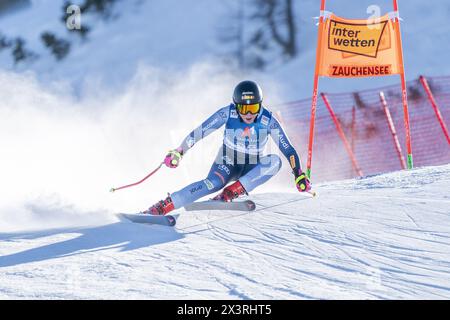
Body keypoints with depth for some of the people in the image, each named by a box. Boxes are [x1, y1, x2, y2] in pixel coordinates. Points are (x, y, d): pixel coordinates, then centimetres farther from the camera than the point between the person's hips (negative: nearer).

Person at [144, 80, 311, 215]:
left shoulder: (268, 120, -19)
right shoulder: (228, 114, -19)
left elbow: (288, 149, -14)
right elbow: (200, 132, -15)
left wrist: (299, 174, -21)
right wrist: (179, 151, -17)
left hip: (252, 170, 2)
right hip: (227, 165, -2)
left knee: (275, 161, -28)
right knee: (213, 183, -34)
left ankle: (232, 191, -27)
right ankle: (162, 207, -38)